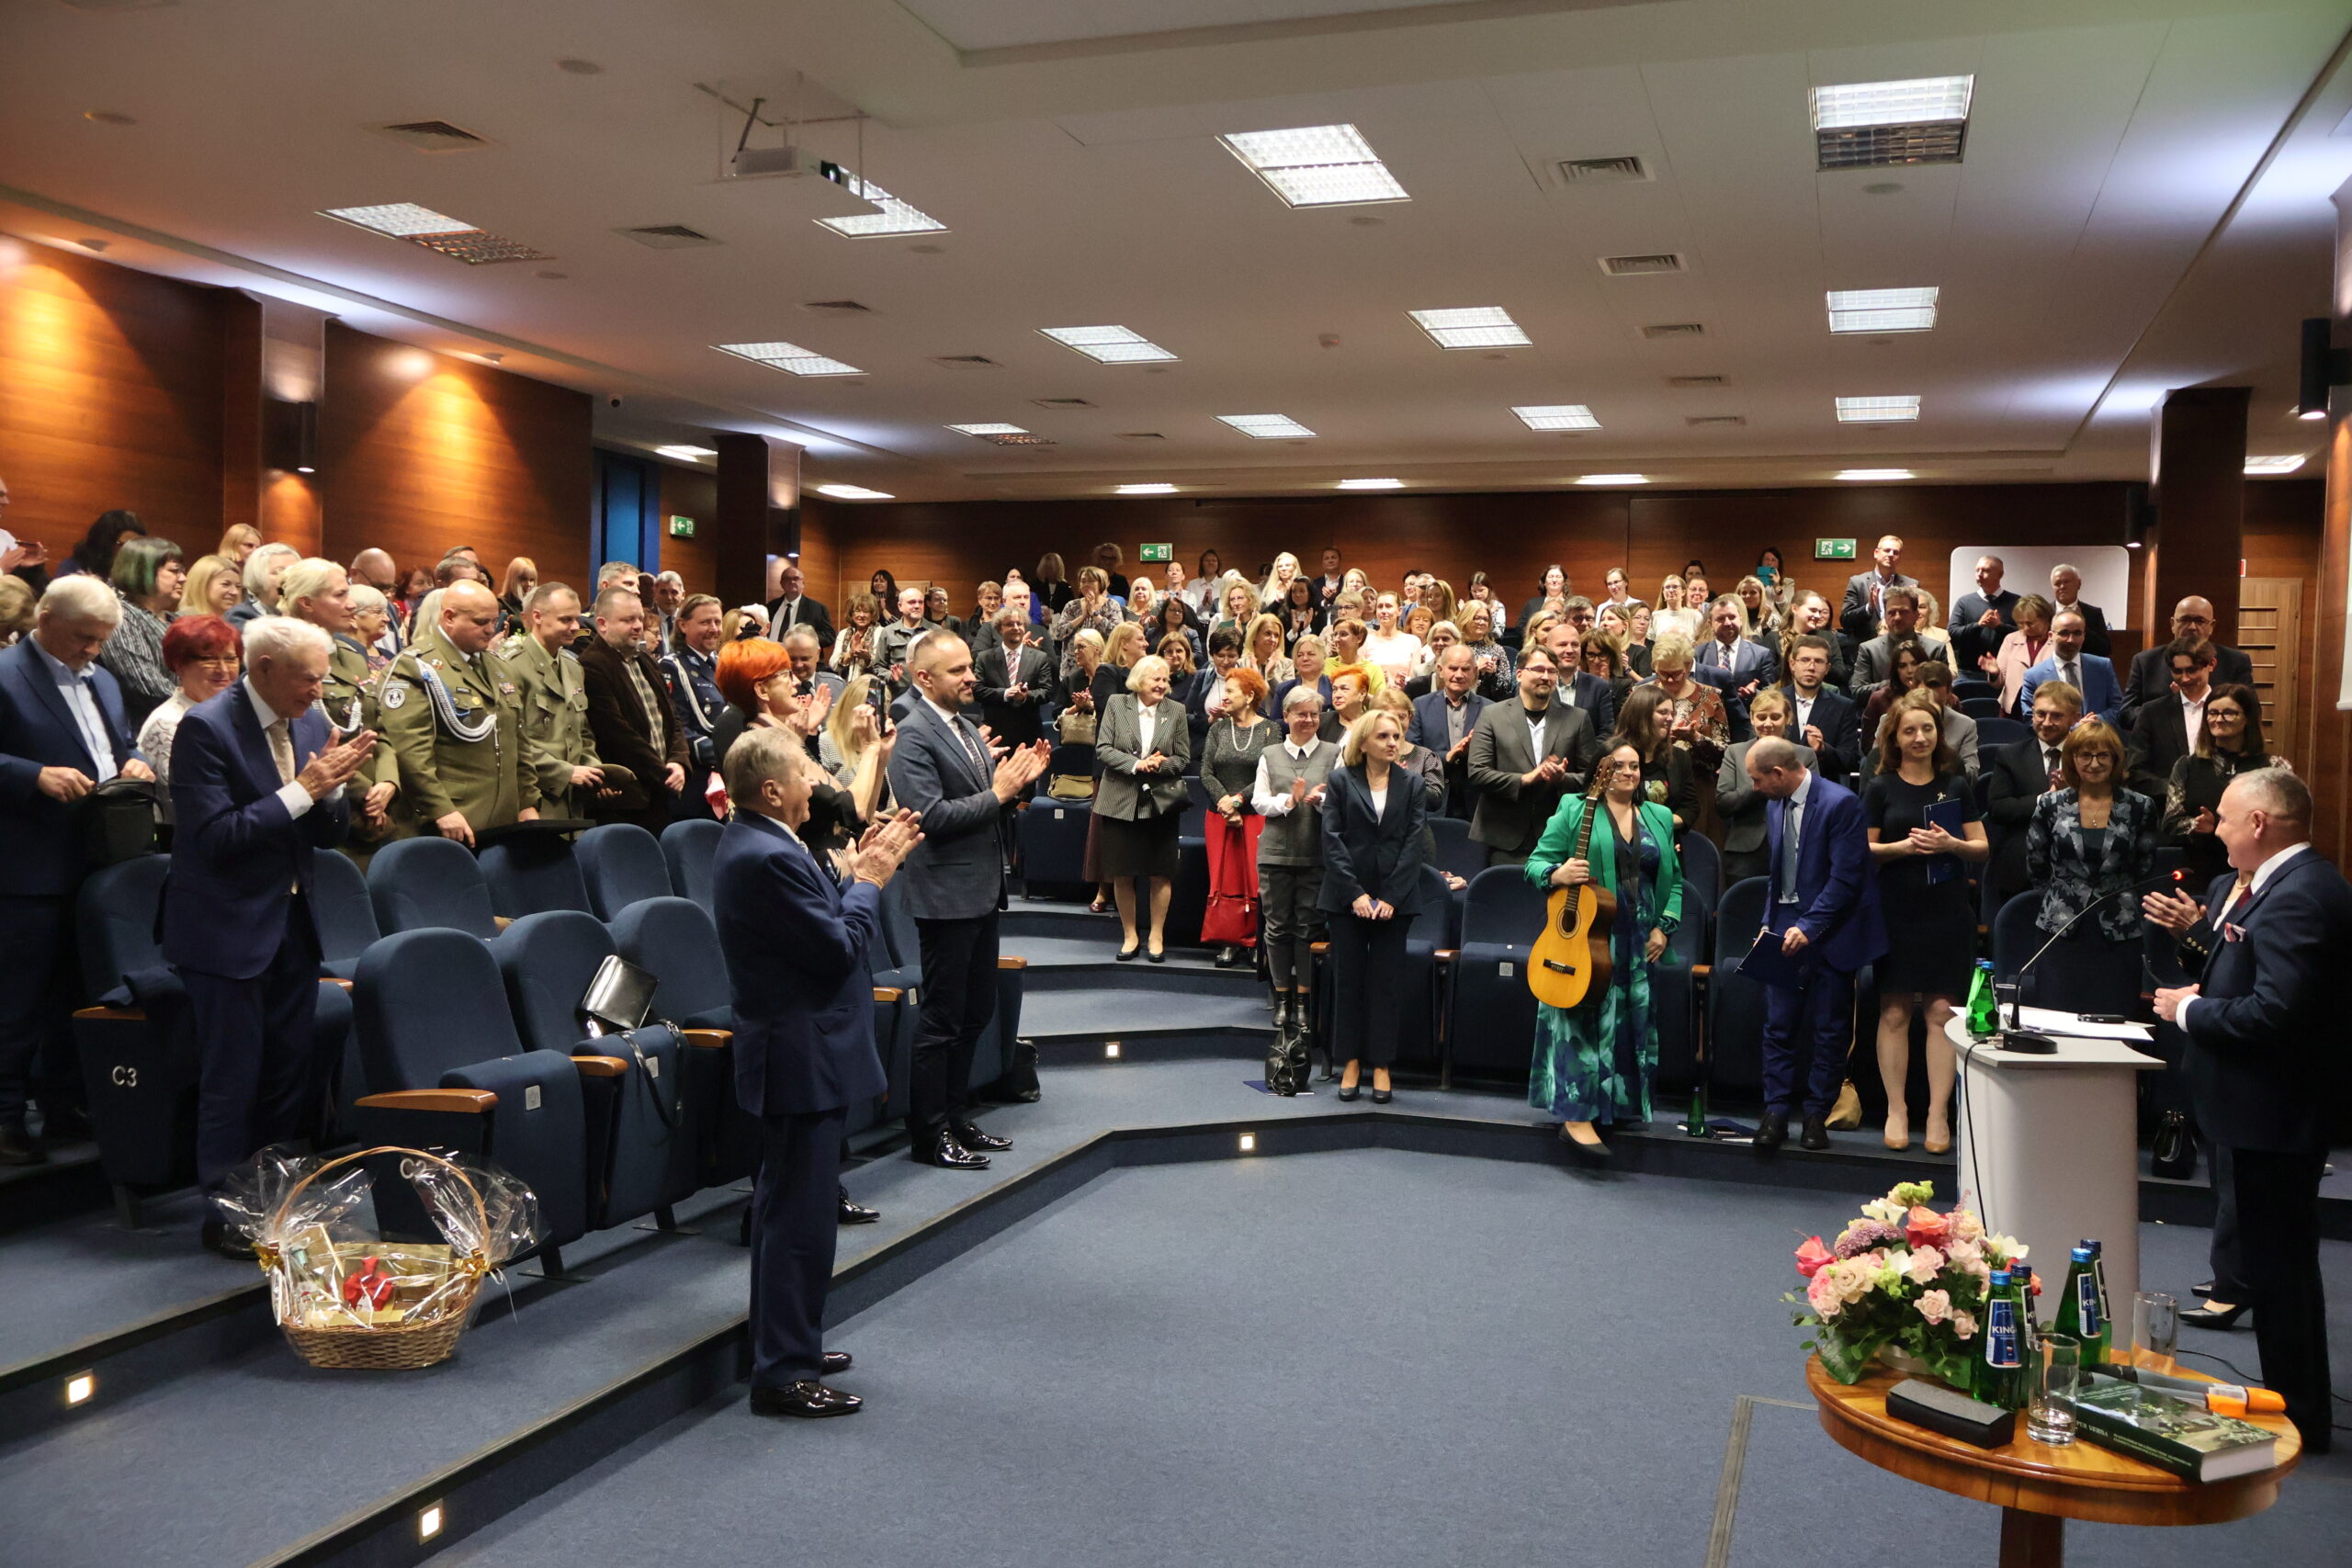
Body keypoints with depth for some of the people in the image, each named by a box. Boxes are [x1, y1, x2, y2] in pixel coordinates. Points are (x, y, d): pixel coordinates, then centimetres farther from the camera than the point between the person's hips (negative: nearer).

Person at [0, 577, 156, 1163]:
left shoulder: (101, 680, 16)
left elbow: (122, 741, 24)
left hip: (97, 866, 8)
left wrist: (134, 762, 4)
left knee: (74, 997, 15)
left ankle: (65, 1108, 25)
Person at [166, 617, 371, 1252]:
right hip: (227, 930, -7)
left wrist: (331, 788, -13)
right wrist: (301, 789, -22)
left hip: (292, 922, 7)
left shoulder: (311, 723, 5)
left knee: (295, 1074, 13)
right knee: (232, 1079, 2)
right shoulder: (206, 728, -15)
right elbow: (216, 838, -21)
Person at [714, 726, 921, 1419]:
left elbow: (820, 919, 13)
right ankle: (784, 1373, 6)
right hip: (804, 1058, -11)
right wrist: (868, 881, -8)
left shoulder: (752, 845, 9)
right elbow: (841, 947, -22)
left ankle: (786, 1343, 34)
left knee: (788, 1208, 20)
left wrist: (856, 871, 5)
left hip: (793, 1055, 11)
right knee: (800, 1216, -3)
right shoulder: (768, 859, -24)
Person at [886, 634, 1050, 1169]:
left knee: (976, 1011, 16)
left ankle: (956, 1115, 29)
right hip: (948, 894, -9)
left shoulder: (967, 726, 13)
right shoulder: (914, 735, -15)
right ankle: (929, 1134, 11)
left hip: (983, 890, 9)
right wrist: (996, 793, -20)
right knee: (942, 1019, 0)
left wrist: (1018, 779, 1)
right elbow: (931, 815, -23)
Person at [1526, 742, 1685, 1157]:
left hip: (1640, 943, 5)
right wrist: (1557, 875, -22)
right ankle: (1577, 1116, -11)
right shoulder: (1574, 810, 2)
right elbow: (1537, 861, 0)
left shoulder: (1660, 818, 15)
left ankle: (1621, 1107, 21)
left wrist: (1666, 927, 2)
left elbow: (1674, 881, 16)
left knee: (1634, 1023, 7)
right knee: (1587, 1018, -11)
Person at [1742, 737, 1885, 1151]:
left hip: (1830, 932, -6)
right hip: (1786, 930, 6)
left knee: (1829, 1030, 3)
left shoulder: (1840, 803, -14)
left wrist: (1809, 927, -20)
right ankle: (1776, 1112, 8)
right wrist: (1768, 922, 8)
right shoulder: (1775, 807, 9)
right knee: (1778, 1025, 3)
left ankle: (1816, 1116, 12)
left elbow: (1846, 877, -18)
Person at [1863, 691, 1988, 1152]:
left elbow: (1982, 848, 9)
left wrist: (1951, 844, -11)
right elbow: (1863, 850, 3)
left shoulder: (1957, 785, 9)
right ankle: (1896, 1110, 9)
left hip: (1946, 911, 1)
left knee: (1942, 1011, -2)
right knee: (1894, 1011, 1)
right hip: (1895, 910, -1)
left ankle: (1939, 1113, 3)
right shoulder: (1880, 788, 4)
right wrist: (1903, 846, -14)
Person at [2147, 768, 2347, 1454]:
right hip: (2266, 1106, 11)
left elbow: (2274, 1011, -29)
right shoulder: (2294, 883, 10)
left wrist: (2190, 1009, -16)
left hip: (2271, 1110, -11)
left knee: (2278, 1264, 3)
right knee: (2277, 1258, 20)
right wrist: (2201, 929, 6)